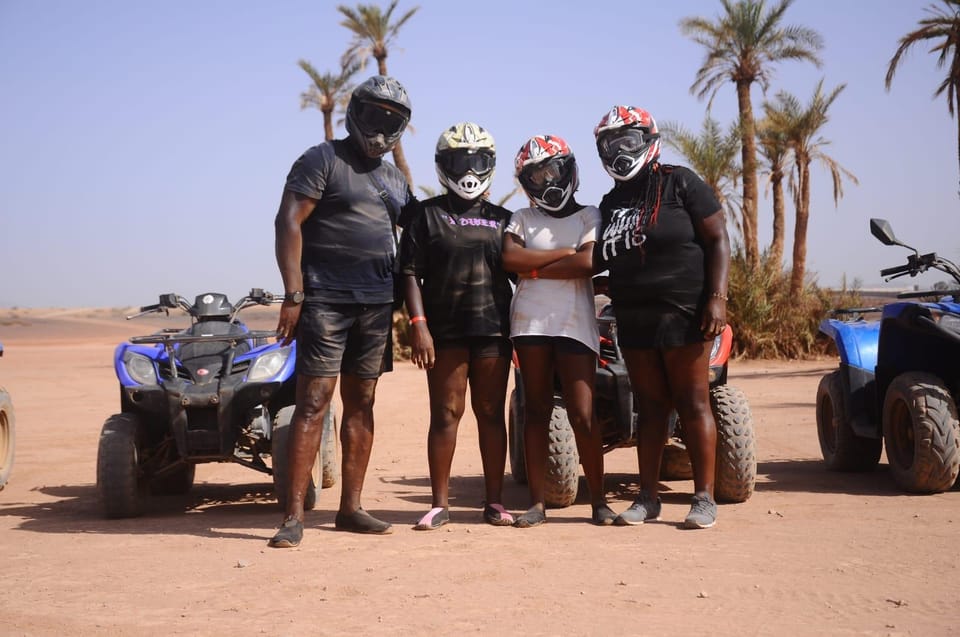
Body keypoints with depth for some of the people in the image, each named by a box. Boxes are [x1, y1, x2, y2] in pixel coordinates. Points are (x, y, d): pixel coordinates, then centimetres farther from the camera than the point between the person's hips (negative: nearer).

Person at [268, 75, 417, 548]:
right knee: (314, 401, -10)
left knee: (361, 404, 8)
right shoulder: (323, 160, -2)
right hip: (326, 299, -7)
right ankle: (293, 516, -8)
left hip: (377, 303, 7)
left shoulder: (395, 180, 18)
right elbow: (288, 223, -10)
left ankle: (350, 508, 14)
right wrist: (293, 295, -19)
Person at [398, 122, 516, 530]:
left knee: (491, 414, 4)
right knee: (445, 414, -1)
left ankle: (494, 501, 10)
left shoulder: (502, 219, 15)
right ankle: (439, 504, 4)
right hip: (444, 330, -2)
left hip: (494, 330, 3)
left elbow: (518, 274, 16)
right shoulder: (427, 215, 6)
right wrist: (418, 324, -12)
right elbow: (411, 273, -1)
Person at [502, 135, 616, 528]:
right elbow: (509, 258, -4)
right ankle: (537, 502, 7)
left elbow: (588, 263, -11)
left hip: (575, 323, -3)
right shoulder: (523, 219, 15)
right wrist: (564, 253, -6)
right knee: (536, 410, 4)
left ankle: (598, 500, 3)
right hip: (530, 322, 3)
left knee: (582, 414, -6)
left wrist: (534, 268, -4)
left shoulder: (589, 216, 7)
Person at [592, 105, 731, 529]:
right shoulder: (611, 203, 16)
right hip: (632, 317, 6)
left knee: (693, 405, -2)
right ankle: (647, 498, 14)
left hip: (682, 314, -6)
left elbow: (717, 240, -6)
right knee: (650, 407, 9)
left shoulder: (680, 183, -2)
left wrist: (717, 296, -15)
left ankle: (704, 498, 3)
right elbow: (603, 261, 23)